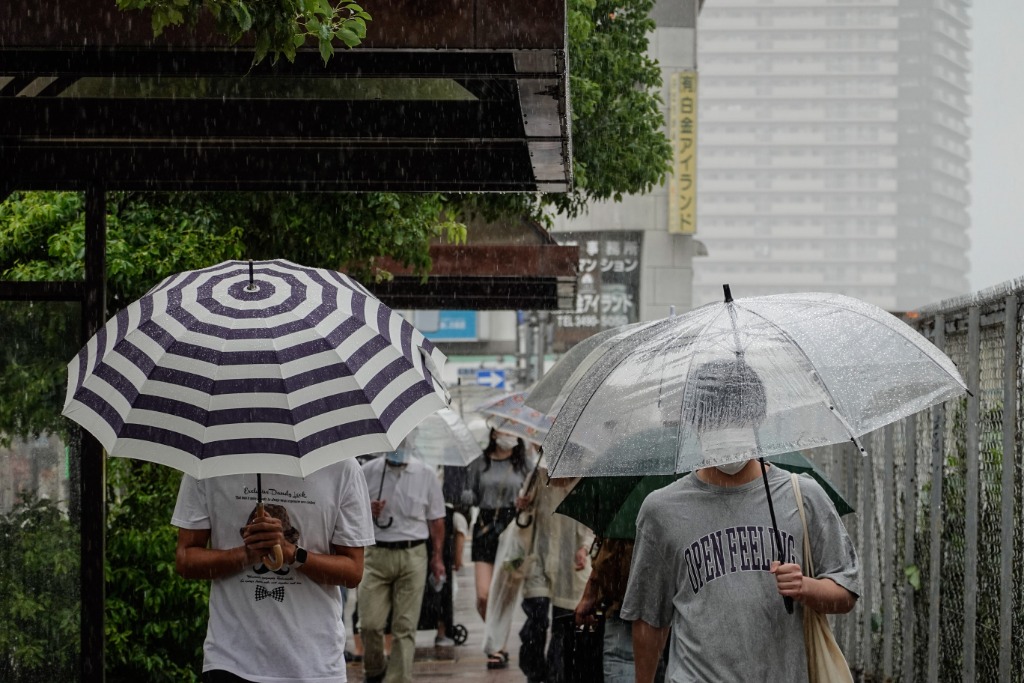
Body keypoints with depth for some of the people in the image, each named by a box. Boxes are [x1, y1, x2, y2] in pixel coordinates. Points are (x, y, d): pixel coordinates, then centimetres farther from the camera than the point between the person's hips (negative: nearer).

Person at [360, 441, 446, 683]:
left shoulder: (425, 475, 3)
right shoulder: (368, 472, 4)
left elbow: (436, 520, 9)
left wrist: (437, 558, 7)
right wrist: (367, 511, -8)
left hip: (412, 555, 0)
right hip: (377, 555, 0)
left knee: (405, 627, -3)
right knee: (370, 623, -4)